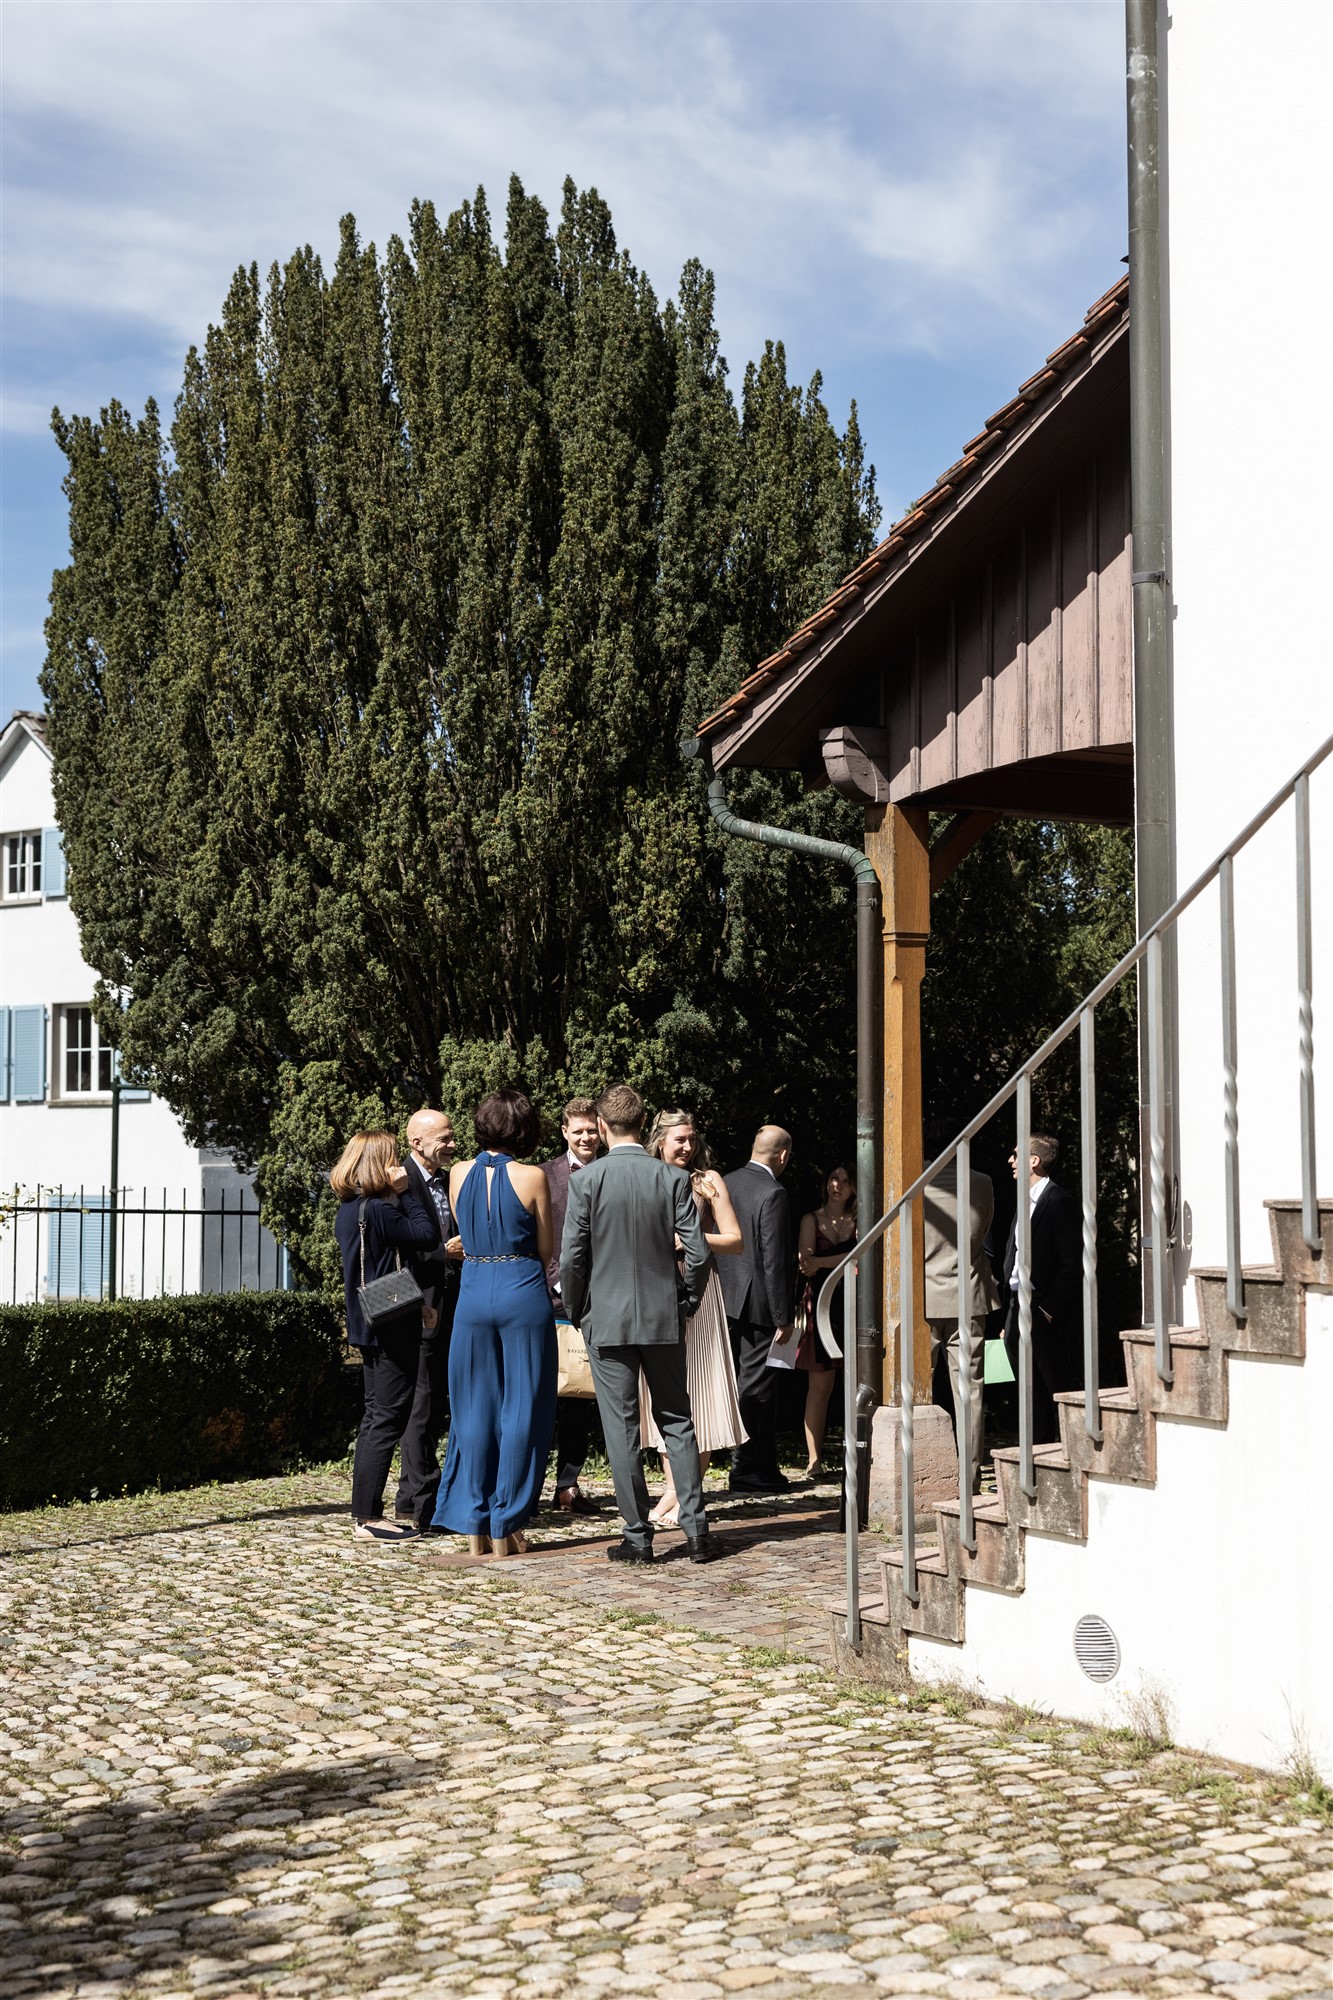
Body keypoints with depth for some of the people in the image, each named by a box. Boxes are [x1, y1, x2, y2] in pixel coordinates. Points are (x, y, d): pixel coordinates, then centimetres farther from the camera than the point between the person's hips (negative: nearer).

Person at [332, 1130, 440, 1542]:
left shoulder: (349, 1210, 11)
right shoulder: (377, 1211, -20)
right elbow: (425, 1234, -17)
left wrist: (413, 1302, 16)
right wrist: (406, 1190, -11)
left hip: (369, 1324, 10)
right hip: (391, 1327, -10)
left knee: (376, 1417, 15)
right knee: (387, 1419, -6)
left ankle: (366, 1512, 19)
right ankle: (367, 1518, -5)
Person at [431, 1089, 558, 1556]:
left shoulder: (459, 1174, 3)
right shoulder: (531, 1178, -7)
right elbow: (545, 1250, 2)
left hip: (473, 1294, 3)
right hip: (523, 1295, -3)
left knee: (473, 1409, 10)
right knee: (521, 1410, 5)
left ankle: (474, 1528, 12)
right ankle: (505, 1529, 6)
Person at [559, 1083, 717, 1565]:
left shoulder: (586, 1181, -8)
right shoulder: (673, 1179, -3)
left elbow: (571, 1257, -8)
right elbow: (697, 1251, -5)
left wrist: (577, 1310, 8)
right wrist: (686, 1302, 11)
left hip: (608, 1320, -2)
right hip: (665, 1319, 2)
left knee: (622, 1429, 4)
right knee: (676, 1421, 11)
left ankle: (638, 1535, 6)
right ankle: (695, 1529, 7)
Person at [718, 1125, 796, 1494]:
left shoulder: (728, 1183, 7)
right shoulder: (773, 1194, -17)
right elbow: (774, 1260, -19)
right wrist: (783, 1317, -14)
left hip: (728, 1297, 8)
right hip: (757, 1304, -8)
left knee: (761, 1385, 16)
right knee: (754, 1387, 0)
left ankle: (765, 1467, 21)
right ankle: (745, 1470, 4)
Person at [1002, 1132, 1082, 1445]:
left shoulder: (1059, 1203, -12)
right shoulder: (1026, 1201, 16)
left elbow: (1073, 1264, -16)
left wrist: (1050, 1310, -17)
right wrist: (1011, 1316, 15)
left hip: (1047, 1315, -9)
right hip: (1018, 1308, 9)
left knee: (1059, 1387, -4)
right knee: (1032, 1394, 14)